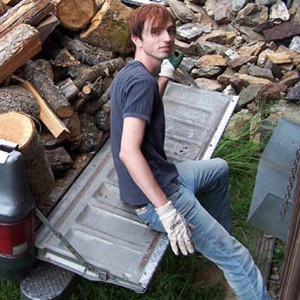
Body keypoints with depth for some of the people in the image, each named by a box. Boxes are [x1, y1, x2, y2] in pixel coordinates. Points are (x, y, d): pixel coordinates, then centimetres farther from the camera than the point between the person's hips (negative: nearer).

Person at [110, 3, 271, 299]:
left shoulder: (130, 73, 10)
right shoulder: (142, 80, -22)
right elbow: (129, 152, -31)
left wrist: (165, 74, 33)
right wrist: (167, 211, -31)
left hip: (158, 176, 11)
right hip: (155, 195, -11)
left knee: (219, 168, 32)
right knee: (236, 257, -7)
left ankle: (216, 235, 38)